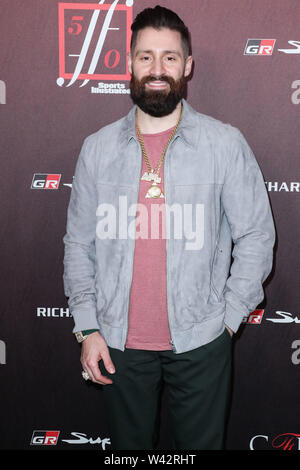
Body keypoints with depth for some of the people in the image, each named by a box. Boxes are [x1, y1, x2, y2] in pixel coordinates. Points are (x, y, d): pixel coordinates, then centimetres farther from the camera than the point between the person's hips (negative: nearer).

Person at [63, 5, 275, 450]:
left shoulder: (225, 143, -5)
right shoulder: (97, 148, 1)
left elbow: (256, 235, -1)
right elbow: (79, 243, 5)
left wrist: (228, 318, -3)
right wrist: (87, 328, 0)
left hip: (200, 343, -1)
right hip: (119, 344, 2)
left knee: (201, 443, 14)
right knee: (129, 445, 18)